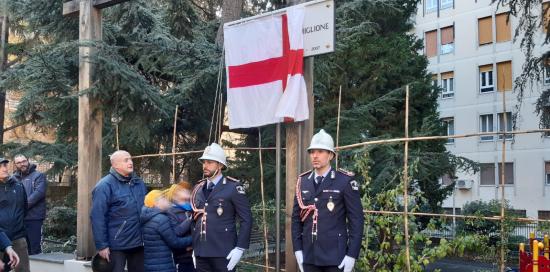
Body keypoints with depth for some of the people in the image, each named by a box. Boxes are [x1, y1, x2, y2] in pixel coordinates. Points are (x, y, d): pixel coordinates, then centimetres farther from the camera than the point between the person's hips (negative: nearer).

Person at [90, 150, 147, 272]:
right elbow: (97, 218, -15)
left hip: (138, 243, 7)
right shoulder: (105, 186, -11)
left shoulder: (139, 183, 11)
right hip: (116, 246, -6)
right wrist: (102, 246, -18)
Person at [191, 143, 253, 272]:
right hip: (201, 253, 5)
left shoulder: (233, 187, -5)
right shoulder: (198, 189, 12)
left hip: (223, 253, -5)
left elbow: (246, 219, -7)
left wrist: (240, 248, -13)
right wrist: (194, 247, 13)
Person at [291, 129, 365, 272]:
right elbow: (296, 218, 11)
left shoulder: (345, 181, -6)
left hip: (335, 256, -4)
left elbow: (356, 220, -7)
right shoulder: (303, 182, 7)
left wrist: (351, 255, -12)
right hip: (309, 256, 4)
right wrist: (297, 249, 3)